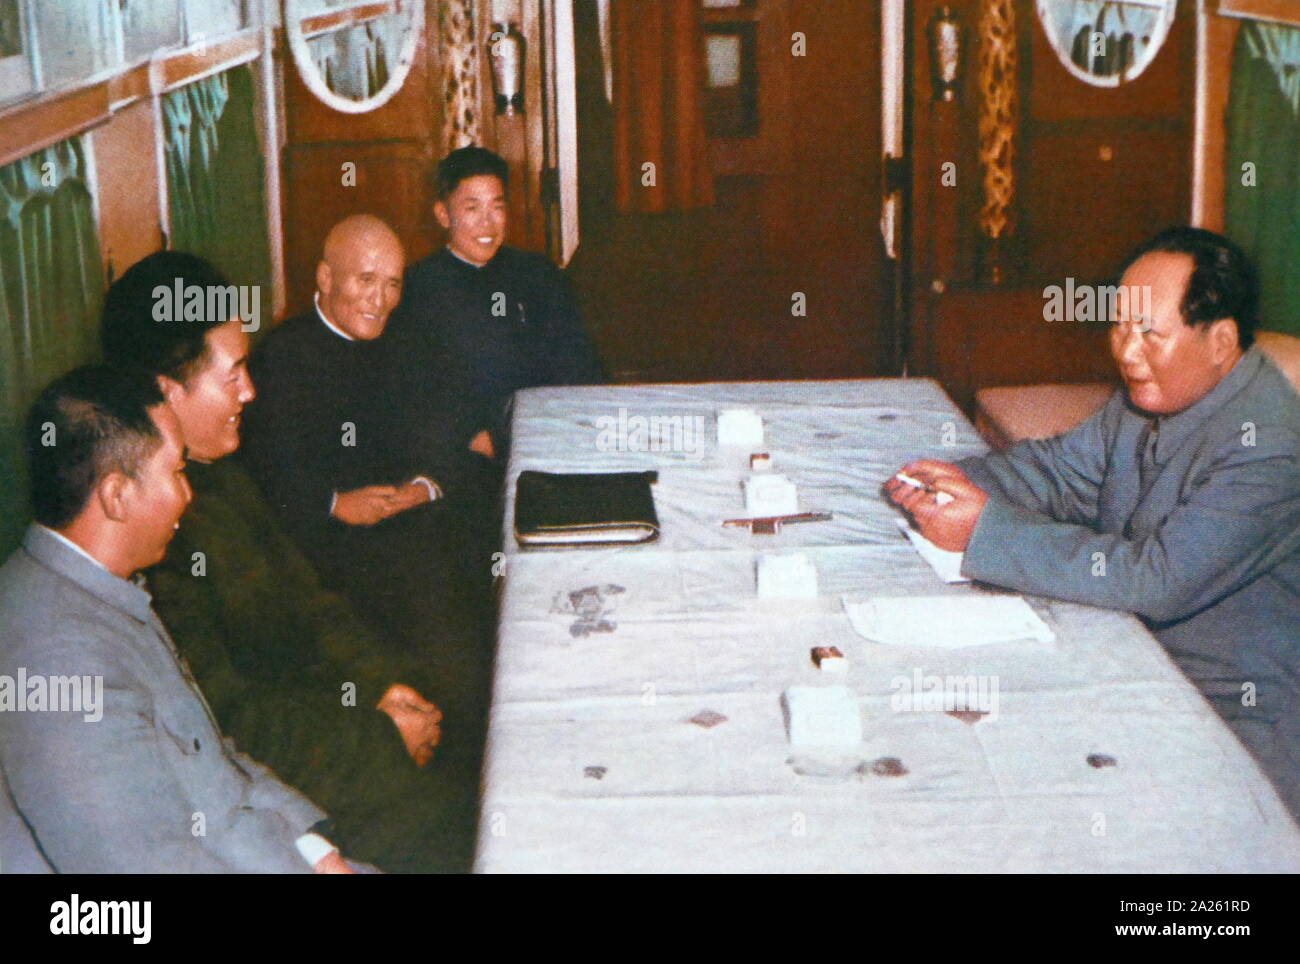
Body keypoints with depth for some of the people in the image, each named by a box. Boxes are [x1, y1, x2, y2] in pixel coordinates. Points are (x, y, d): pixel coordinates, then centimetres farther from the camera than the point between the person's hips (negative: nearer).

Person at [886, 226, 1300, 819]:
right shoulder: (1151, 394, 2)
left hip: (1236, 716, -8)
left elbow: (1158, 581, -30)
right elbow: (1064, 470, 14)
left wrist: (988, 529, -29)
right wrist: (961, 479, -7)